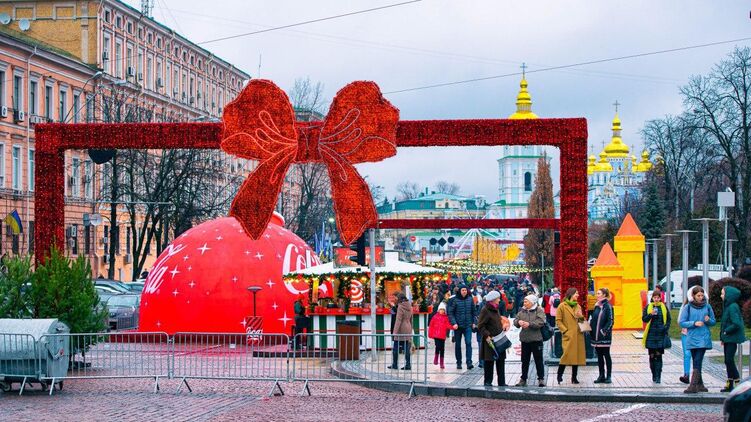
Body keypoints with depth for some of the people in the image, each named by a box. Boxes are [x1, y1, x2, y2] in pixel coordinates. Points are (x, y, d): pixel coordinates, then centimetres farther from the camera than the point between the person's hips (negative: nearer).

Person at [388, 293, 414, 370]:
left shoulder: (400, 307, -13)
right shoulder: (409, 307, 9)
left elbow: (398, 320, -17)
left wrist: (395, 331, -16)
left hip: (401, 329, -7)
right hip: (408, 330, 7)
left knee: (396, 348, 2)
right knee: (407, 348, 7)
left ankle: (395, 364, 5)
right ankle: (408, 365, 6)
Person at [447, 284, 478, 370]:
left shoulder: (470, 299, 3)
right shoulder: (454, 300, -5)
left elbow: (474, 311, 12)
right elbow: (450, 312, -5)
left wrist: (473, 322, 7)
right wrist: (454, 323, -14)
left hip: (468, 326, 1)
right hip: (458, 326, -1)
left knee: (468, 343, -12)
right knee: (458, 345, 8)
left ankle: (469, 362, -15)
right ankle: (458, 363, 17)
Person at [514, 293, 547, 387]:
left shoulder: (539, 311, -5)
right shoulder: (522, 311, 10)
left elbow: (541, 322, -18)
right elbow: (515, 321, 7)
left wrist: (529, 324, -27)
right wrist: (518, 322, -16)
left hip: (536, 339, -5)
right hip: (524, 339, 5)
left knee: (538, 360, 2)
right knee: (524, 360, 11)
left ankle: (541, 378, 10)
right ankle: (523, 379, 17)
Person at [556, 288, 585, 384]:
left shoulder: (578, 306, 16)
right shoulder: (562, 306, -1)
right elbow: (558, 321, -4)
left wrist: (581, 317, 1)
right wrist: (565, 331, -12)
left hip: (578, 335, 6)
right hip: (568, 336, -6)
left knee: (577, 356, 4)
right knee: (567, 355, -14)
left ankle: (574, 378, 10)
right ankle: (559, 375, 0)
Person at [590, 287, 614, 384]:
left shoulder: (607, 306, -8)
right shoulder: (597, 306, 12)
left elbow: (610, 321, -12)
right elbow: (593, 319, 17)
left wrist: (604, 331, -19)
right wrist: (591, 331, 7)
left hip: (604, 336, -7)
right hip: (596, 335, 7)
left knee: (606, 355, -1)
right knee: (599, 356, 9)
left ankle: (608, 376, 3)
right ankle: (601, 376, 15)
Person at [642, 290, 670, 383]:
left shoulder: (664, 308, 6)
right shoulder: (648, 307, 5)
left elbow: (668, 320, 12)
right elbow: (644, 319, -2)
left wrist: (665, 328, -4)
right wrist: (651, 314, -19)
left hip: (661, 334, -1)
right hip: (651, 334, 1)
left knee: (658, 355, -6)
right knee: (652, 355, 3)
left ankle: (658, 377, -7)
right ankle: (654, 375, 13)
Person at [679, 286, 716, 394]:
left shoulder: (707, 307, 5)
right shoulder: (688, 307, 2)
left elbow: (714, 321, 14)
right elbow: (682, 322, -1)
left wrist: (708, 320, -9)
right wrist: (694, 323, -14)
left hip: (704, 338, -1)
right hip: (692, 338, 1)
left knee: (697, 362, -11)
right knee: (696, 362, 6)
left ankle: (693, 386, -15)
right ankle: (700, 384, 15)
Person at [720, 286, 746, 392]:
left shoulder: (732, 307, -17)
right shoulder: (727, 306, 13)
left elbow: (736, 324, -26)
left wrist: (726, 331, -14)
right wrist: (722, 337, 14)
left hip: (732, 338, -10)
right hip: (727, 338, 10)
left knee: (729, 360, -9)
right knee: (728, 360, 11)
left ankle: (737, 382, -2)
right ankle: (730, 384, 16)